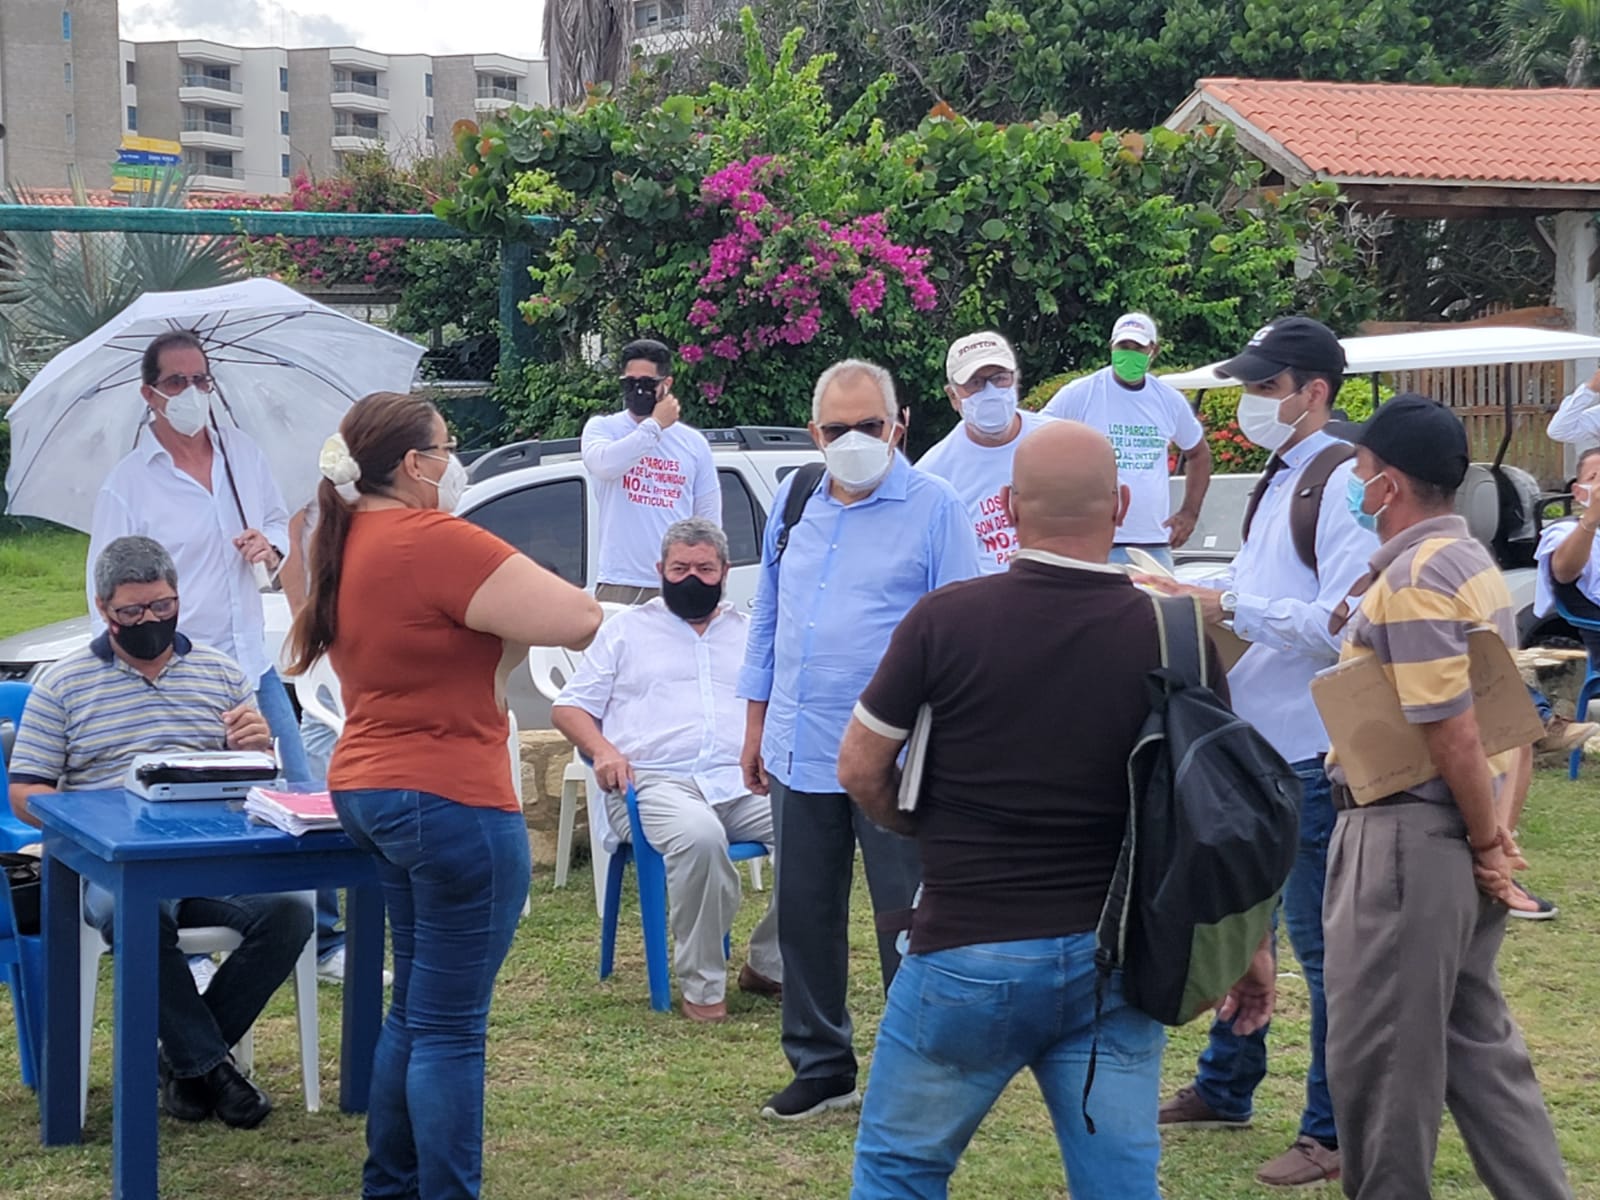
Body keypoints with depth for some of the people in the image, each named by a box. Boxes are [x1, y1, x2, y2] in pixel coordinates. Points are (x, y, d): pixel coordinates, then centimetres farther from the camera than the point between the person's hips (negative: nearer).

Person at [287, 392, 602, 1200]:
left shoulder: (347, 544, 9)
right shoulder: (433, 540, -19)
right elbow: (578, 621, -22)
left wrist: (494, 622, 4)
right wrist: (511, 613, -2)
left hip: (369, 790, 10)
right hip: (449, 800, -10)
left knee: (415, 1009, 20)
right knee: (450, 1028, -3)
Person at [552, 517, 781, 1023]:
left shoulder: (750, 632, 25)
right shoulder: (627, 630, 18)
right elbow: (568, 706, 16)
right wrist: (602, 749, -6)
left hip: (743, 783, 3)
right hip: (657, 783, -3)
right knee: (700, 835, -40)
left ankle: (769, 965, -12)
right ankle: (701, 986, -25)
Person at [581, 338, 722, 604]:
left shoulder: (694, 443, 11)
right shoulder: (602, 428, 6)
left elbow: (710, 519, 13)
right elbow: (603, 464, -19)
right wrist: (655, 426, -11)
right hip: (618, 584, -2)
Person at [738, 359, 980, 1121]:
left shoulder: (933, 509, -5)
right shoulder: (793, 505, 11)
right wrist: (756, 727, 17)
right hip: (800, 756, 5)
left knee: (907, 920, 1)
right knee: (804, 916, 12)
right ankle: (820, 1066, 25)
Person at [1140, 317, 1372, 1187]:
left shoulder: (1342, 483, -16)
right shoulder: (1278, 480, 14)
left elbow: (1342, 624, -24)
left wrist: (1228, 607, -23)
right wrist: (1198, 598, 6)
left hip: (1310, 754, -10)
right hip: (1253, 742, 10)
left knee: (1320, 943, -1)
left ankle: (1334, 1134, 10)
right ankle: (1224, 1088, 36)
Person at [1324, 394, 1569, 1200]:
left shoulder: (1411, 580, -19)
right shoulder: (1473, 561, 12)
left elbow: (1453, 735, -22)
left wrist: (1486, 840, -11)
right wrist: (1497, 827, 10)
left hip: (1406, 838, -10)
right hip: (1460, 835, 10)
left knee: (1377, 1055, 2)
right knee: (1476, 1044, 17)